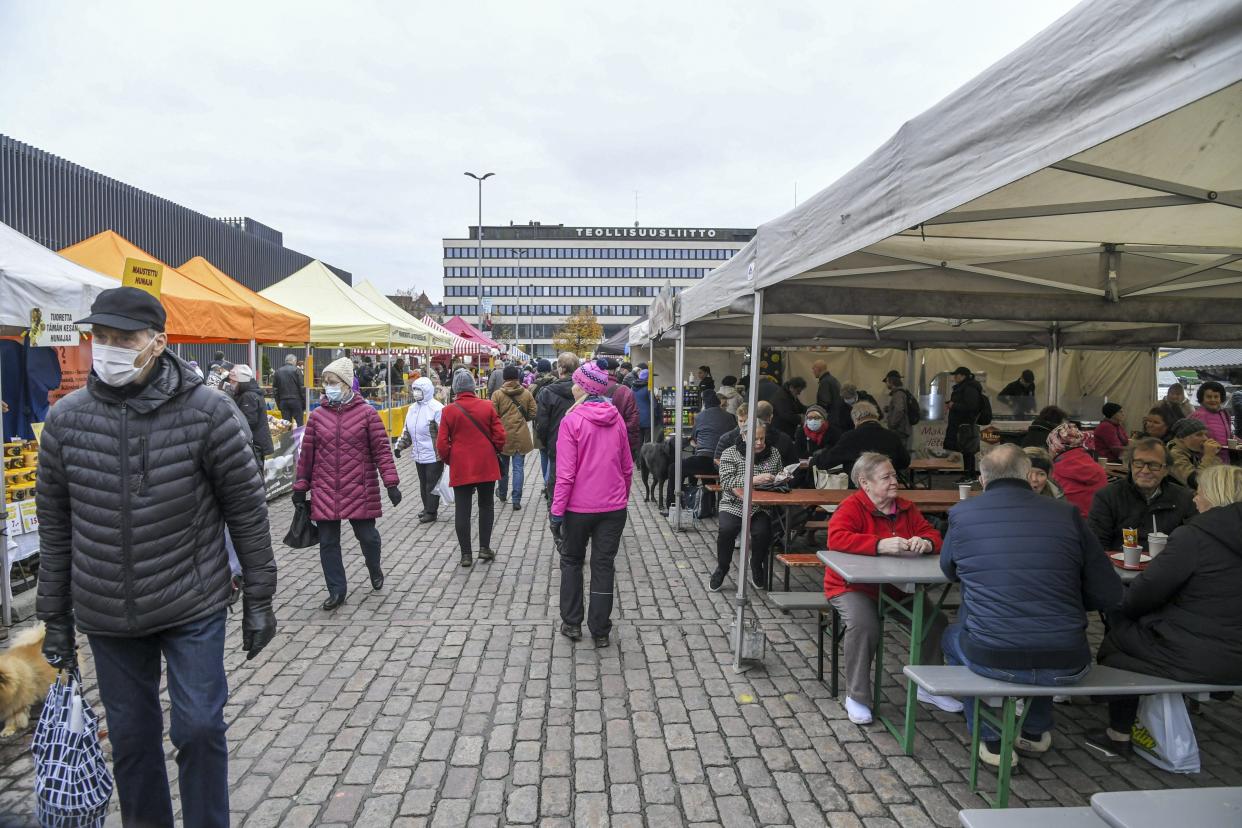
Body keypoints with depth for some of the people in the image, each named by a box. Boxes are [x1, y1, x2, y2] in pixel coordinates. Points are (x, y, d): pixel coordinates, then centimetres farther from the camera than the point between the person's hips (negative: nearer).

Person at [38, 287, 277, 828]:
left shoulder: (209, 414, -13)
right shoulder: (66, 419, -3)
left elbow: (247, 511, -8)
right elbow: (55, 525, 6)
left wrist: (258, 599, -5)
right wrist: (55, 619, 9)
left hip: (193, 608, -3)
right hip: (105, 617, 3)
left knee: (200, 729, 3)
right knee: (131, 740, 16)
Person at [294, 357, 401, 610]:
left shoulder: (366, 413, -4)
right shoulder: (317, 416, 5)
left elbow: (381, 449, -5)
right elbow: (306, 454, 9)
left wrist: (391, 483, -11)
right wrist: (300, 488, 11)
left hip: (360, 491, -3)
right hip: (325, 492, 3)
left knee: (367, 535, 7)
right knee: (328, 542, 7)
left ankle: (374, 568, 39)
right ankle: (336, 590, 21)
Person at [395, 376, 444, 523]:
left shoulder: (436, 408, -15)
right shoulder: (412, 408, 11)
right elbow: (407, 430, 20)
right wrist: (400, 446, 12)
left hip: (434, 455, -8)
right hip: (419, 455, 8)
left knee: (432, 484, 1)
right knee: (423, 484, 17)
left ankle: (432, 512, 12)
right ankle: (427, 508, 31)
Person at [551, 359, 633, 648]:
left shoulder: (572, 421, -13)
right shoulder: (616, 419, 1)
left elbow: (566, 473, -16)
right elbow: (627, 467, 8)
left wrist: (557, 510, -10)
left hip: (579, 507, -3)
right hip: (614, 507, 3)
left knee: (572, 561, 18)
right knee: (604, 566, 11)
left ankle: (571, 623, 23)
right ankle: (600, 631, 18)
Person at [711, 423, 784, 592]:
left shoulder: (773, 454, 11)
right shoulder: (730, 453, -1)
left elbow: (779, 478, 25)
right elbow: (727, 483, -13)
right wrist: (753, 480, -24)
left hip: (762, 506, 2)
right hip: (735, 504, -1)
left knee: (762, 532, -27)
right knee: (726, 530, -29)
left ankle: (757, 570, 5)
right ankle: (721, 569, 0)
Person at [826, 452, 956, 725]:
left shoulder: (906, 508, 7)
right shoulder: (852, 506, -14)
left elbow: (932, 534, 8)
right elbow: (836, 537, -30)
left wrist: (925, 542, -19)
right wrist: (880, 544, -39)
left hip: (897, 588, 6)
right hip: (853, 586, -6)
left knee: (936, 620, -6)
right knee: (864, 626, -31)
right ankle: (857, 697, -8)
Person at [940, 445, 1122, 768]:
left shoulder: (961, 513, -1)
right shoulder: (1066, 513, -1)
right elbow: (1109, 594, 1)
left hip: (991, 662, -2)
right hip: (1066, 667, 3)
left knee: (953, 635, 33)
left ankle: (992, 740, 28)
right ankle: (1036, 731, 45)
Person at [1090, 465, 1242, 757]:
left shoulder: (1192, 536, -18)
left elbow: (1146, 590, -13)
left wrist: (1120, 607, 7)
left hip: (1196, 660, -7)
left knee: (1116, 632, 14)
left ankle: (1118, 735, 24)